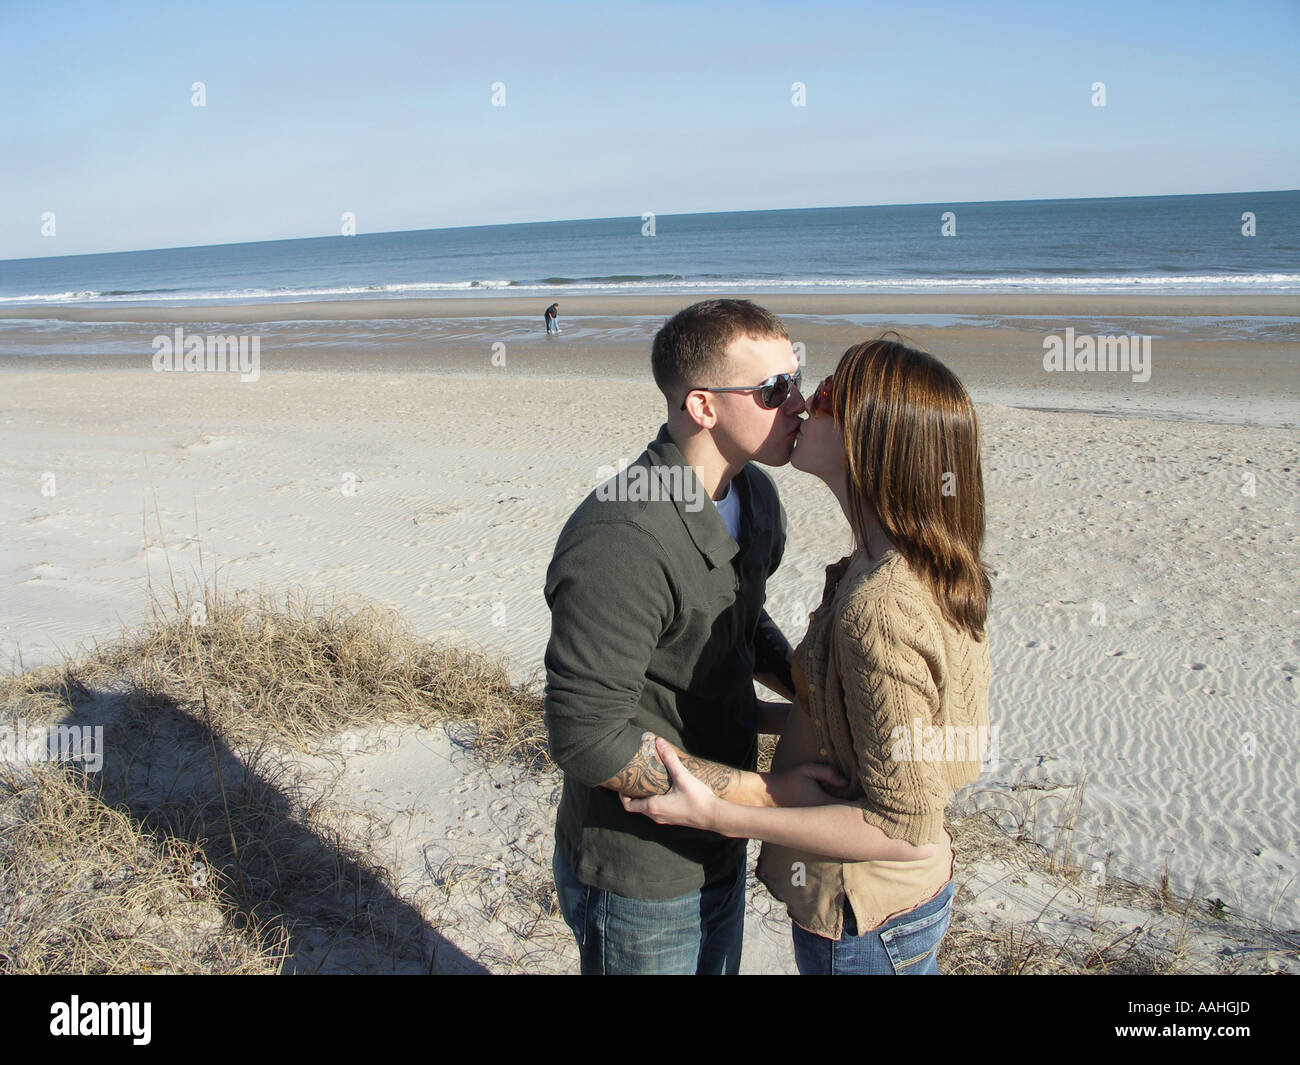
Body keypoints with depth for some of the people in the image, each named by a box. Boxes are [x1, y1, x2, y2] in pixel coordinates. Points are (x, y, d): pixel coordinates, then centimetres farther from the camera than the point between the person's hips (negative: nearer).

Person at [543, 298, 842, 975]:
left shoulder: (754, 494, -1)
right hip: (638, 884, -8)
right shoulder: (620, 544, -31)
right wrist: (764, 792, -24)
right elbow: (587, 737, -29)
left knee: (718, 967, 27)